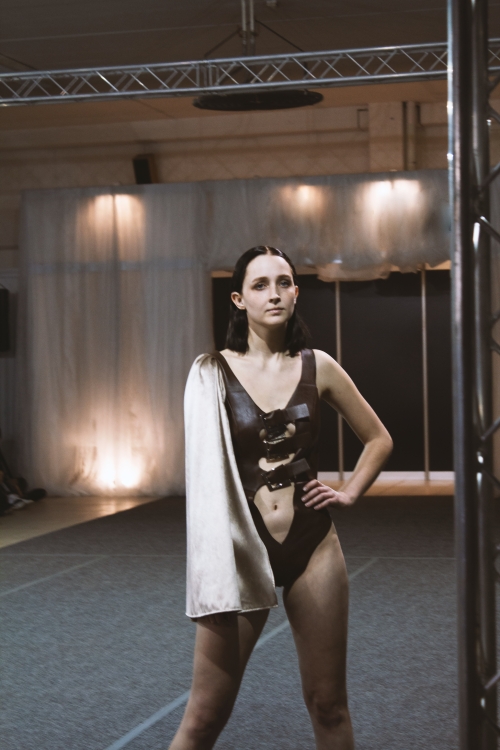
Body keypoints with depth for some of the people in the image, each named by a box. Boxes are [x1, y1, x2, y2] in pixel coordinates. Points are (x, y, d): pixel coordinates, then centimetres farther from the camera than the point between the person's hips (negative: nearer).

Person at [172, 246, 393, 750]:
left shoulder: (317, 367, 3)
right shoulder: (211, 373, -3)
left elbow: (379, 439, 17)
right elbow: (204, 470, 1)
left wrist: (349, 493, 5)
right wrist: (214, 568, -5)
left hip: (313, 548, 2)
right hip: (240, 550, -2)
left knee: (328, 706, 8)